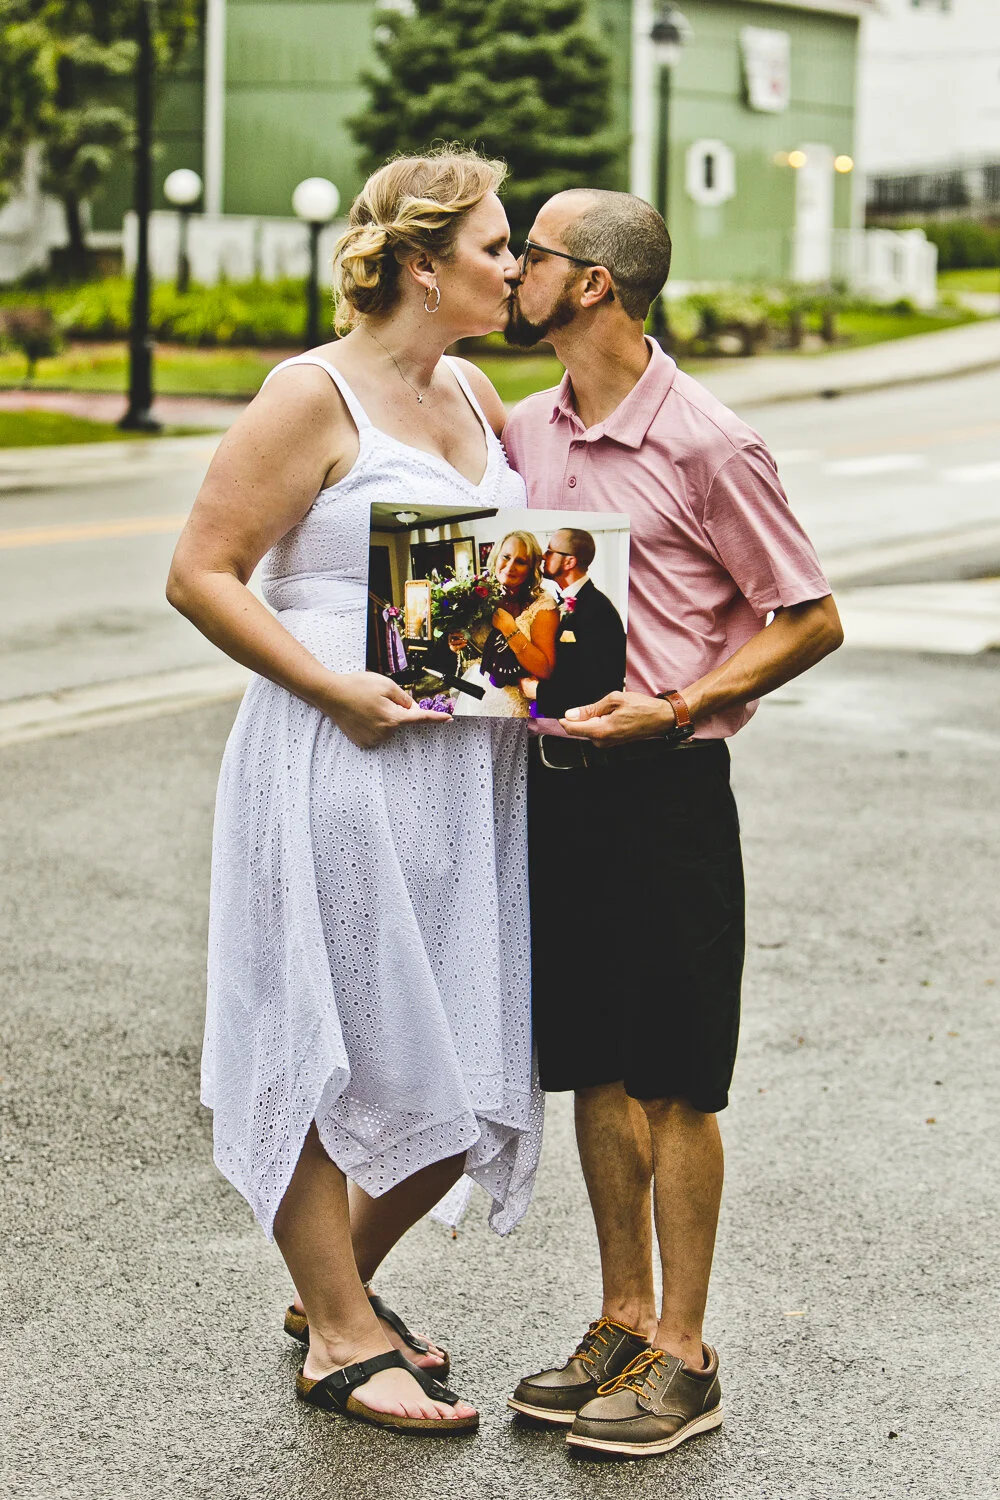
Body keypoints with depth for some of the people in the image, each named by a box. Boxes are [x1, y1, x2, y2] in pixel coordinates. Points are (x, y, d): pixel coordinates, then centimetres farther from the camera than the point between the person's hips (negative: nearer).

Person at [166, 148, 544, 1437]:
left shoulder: (473, 395, 14)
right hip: (342, 768, -8)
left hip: (468, 771, 8)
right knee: (333, 1041, 4)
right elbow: (201, 574, -11)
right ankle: (340, 1335, 18)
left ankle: (340, 1280, 31)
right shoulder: (314, 396, -9)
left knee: (467, 1063, 10)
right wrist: (333, 687, -19)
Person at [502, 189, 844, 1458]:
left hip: (665, 787, -6)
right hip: (557, 779, 7)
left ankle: (683, 1357, 11)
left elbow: (811, 621, -9)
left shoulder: (706, 445, -12)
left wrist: (678, 707, -18)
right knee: (597, 1069, 12)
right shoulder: (525, 432, 8)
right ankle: (623, 1323, 24)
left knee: (672, 1081, 1)